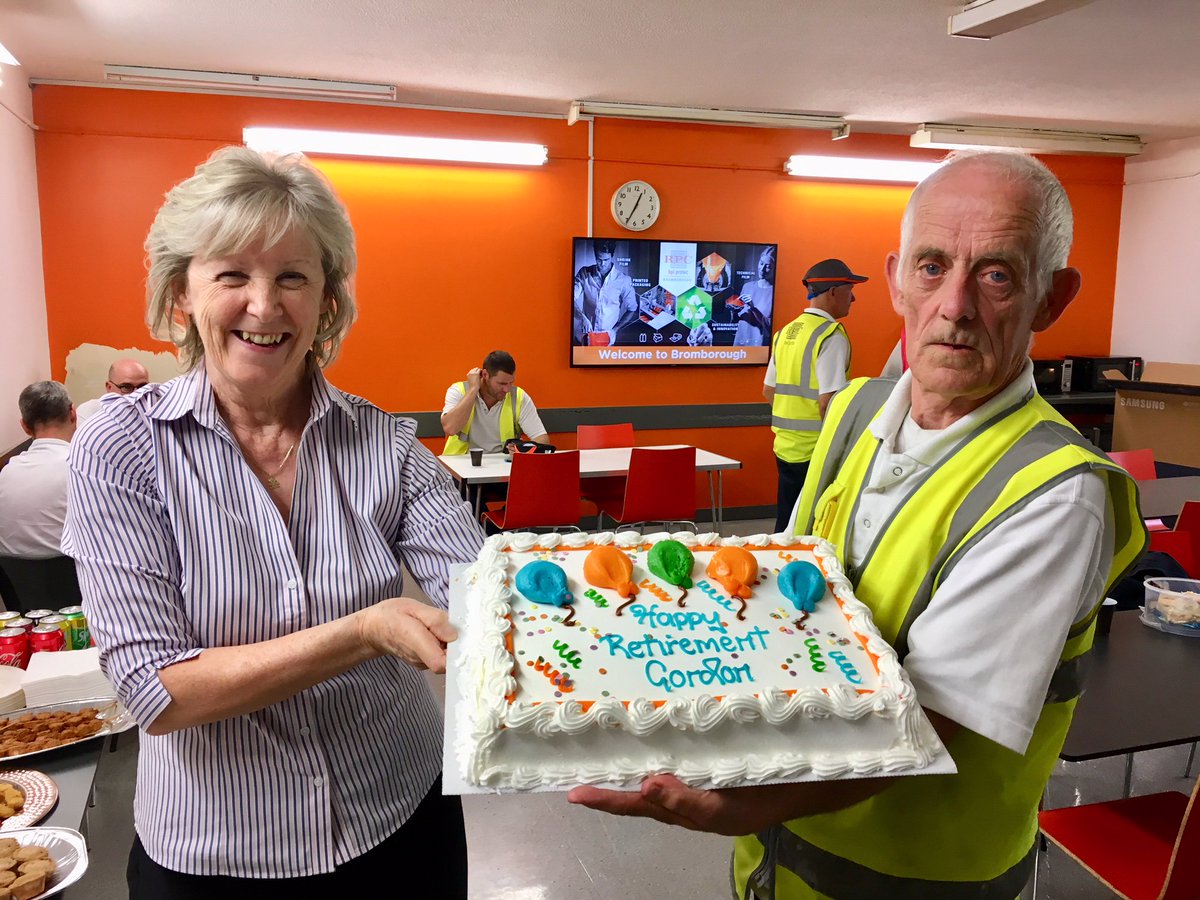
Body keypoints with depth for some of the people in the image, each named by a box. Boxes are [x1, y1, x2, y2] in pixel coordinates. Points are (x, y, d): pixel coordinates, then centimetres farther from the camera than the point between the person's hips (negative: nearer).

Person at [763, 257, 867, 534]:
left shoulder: (785, 332, 10)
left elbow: (768, 391, 15)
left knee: (786, 527, 15)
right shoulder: (832, 336, -13)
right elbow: (828, 402, -20)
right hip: (816, 450, -7)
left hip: (785, 446, 7)